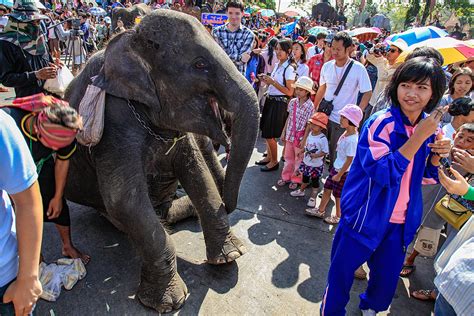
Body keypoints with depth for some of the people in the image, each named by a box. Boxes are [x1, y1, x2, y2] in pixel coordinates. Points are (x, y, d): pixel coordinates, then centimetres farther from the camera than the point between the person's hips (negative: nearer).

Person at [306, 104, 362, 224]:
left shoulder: (352, 140, -28)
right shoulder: (347, 132, -2)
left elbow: (349, 160, -23)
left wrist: (339, 175, -17)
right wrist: (336, 170, 17)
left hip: (344, 171, -8)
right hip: (337, 167, 8)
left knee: (338, 195, 10)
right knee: (327, 188, 18)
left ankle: (338, 217, 31)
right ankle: (320, 210, 36)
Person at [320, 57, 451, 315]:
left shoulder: (430, 126, 0)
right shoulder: (380, 124, -20)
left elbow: (426, 176, 10)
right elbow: (384, 173, -31)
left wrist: (438, 154, -10)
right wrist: (420, 136, -30)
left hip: (401, 221, 6)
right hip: (366, 215, -6)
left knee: (387, 278, 23)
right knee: (342, 270, 11)